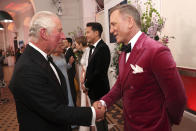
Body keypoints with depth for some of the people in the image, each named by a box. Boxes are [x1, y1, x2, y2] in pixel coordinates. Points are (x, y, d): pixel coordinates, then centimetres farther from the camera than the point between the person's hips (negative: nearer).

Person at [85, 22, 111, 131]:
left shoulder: (103, 48, -19)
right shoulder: (93, 47, 11)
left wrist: (87, 85, -11)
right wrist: (86, 82, 4)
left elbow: (99, 72, -22)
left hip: (98, 90, -9)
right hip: (93, 90, 9)